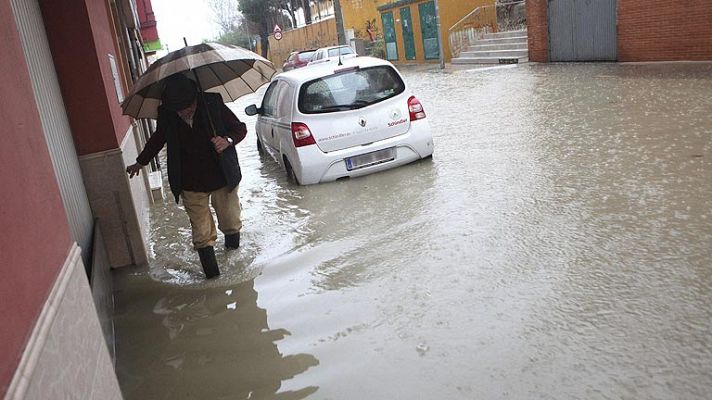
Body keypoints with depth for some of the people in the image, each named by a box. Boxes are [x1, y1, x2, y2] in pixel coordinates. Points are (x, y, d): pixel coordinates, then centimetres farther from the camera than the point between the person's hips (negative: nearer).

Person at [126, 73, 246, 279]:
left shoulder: (213, 103, -17)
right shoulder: (166, 115, -10)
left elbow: (240, 129, -6)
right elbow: (158, 138, 13)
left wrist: (228, 140, -28)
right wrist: (140, 162, 24)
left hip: (222, 178, 0)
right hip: (191, 185, 1)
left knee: (230, 221, 17)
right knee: (202, 233, 3)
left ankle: (233, 248, 49)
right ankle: (212, 273, 20)